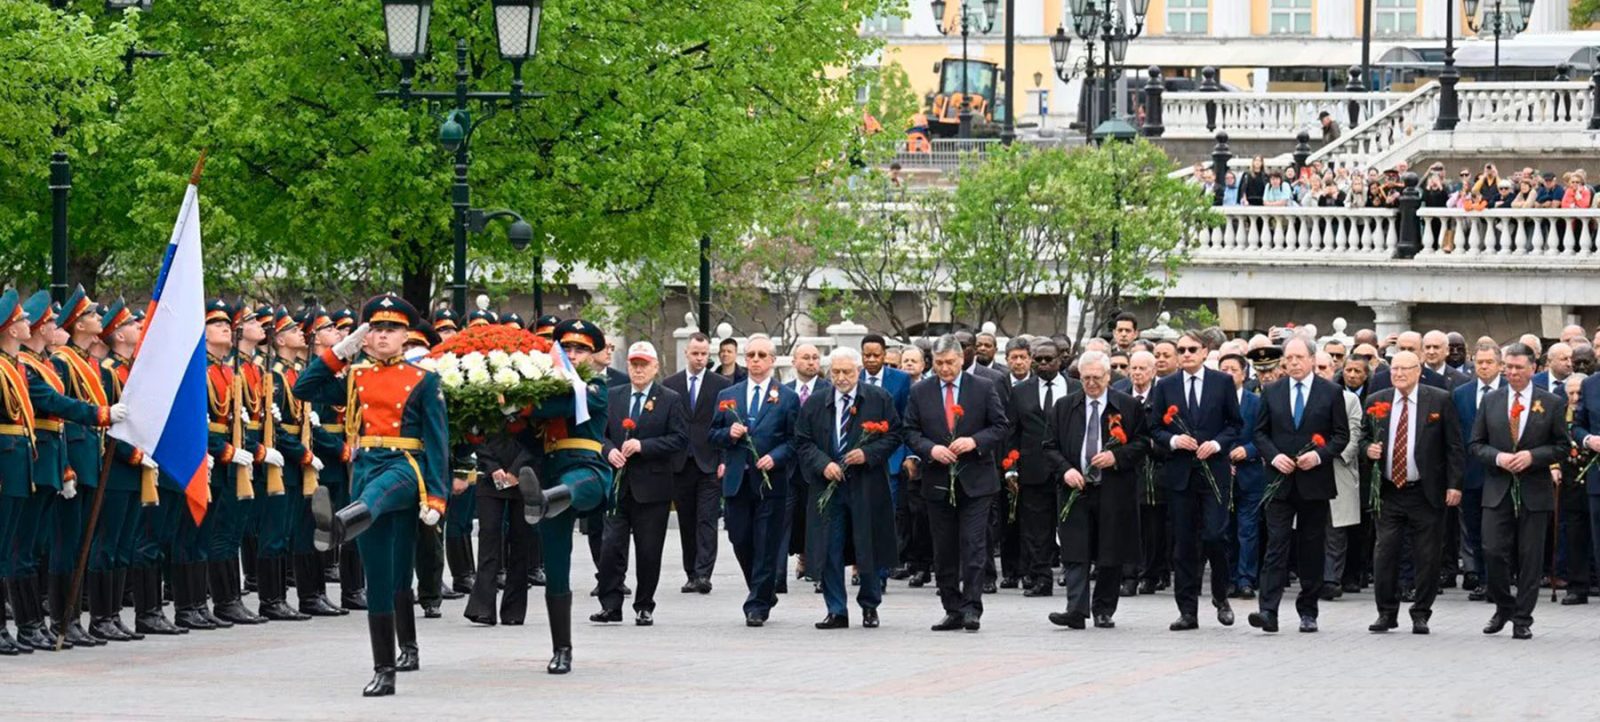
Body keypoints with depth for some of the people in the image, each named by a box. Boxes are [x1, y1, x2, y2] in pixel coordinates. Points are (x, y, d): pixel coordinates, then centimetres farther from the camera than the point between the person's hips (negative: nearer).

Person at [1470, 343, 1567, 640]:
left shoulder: (1551, 403, 2)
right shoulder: (1490, 402, 8)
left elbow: (1562, 447, 2)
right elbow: (1475, 444, 8)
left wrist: (1532, 456, -14)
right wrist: (1497, 457, -11)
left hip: (1534, 492, -1)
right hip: (1498, 491, 1)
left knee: (1530, 558, 1)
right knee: (1493, 552, -6)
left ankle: (1523, 620, 9)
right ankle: (1503, 608, 16)